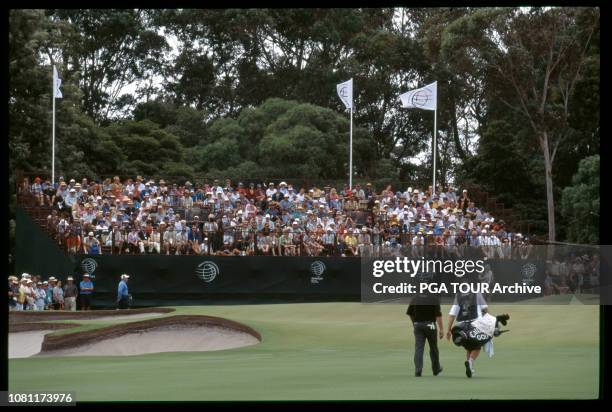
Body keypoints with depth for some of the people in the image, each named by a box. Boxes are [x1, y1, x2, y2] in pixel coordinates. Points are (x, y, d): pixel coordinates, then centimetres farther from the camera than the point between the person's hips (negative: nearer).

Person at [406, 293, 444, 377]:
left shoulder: (415, 299, 5)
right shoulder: (434, 299, -5)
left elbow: (409, 313, 10)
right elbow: (438, 315, -12)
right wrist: (441, 329, -9)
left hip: (417, 325, 2)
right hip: (430, 325, -2)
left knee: (418, 348, -2)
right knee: (433, 348, 14)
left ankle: (418, 370, -15)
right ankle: (436, 369, 28)